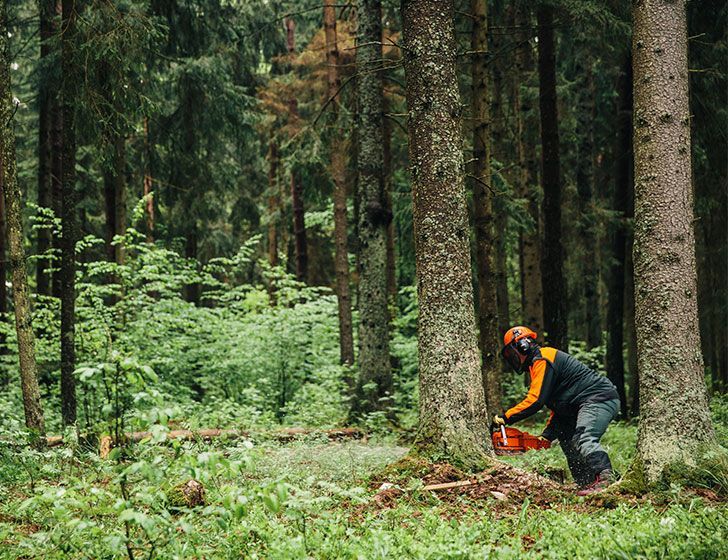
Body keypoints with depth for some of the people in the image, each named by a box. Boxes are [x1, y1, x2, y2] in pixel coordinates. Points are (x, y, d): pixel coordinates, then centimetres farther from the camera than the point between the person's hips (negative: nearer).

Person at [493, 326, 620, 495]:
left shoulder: (542, 361, -8)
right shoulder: (539, 363, 25)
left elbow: (535, 401, -18)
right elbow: (558, 408, 24)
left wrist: (505, 417, -11)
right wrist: (546, 436, 14)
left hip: (600, 398, -11)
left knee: (584, 438, -30)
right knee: (570, 446, 12)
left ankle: (605, 476, -48)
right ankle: (586, 485, 1)